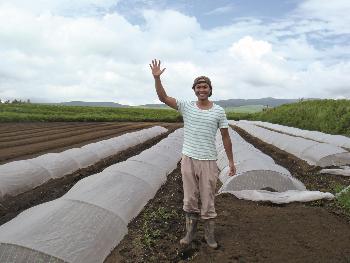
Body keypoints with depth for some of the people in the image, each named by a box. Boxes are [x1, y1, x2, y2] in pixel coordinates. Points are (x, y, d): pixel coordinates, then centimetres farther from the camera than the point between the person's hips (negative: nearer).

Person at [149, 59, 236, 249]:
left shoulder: (219, 111, -1)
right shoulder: (186, 107, 0)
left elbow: (226, 137, 3)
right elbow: (163, 97, -7)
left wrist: (231, 161, 3)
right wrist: (157, 77, -19)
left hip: (208, 161, -1)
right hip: (188, 160, 1)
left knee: (208, 201, 8)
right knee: (190, 200, 13)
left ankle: (209, 234, 26)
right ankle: (190, 232, 30)